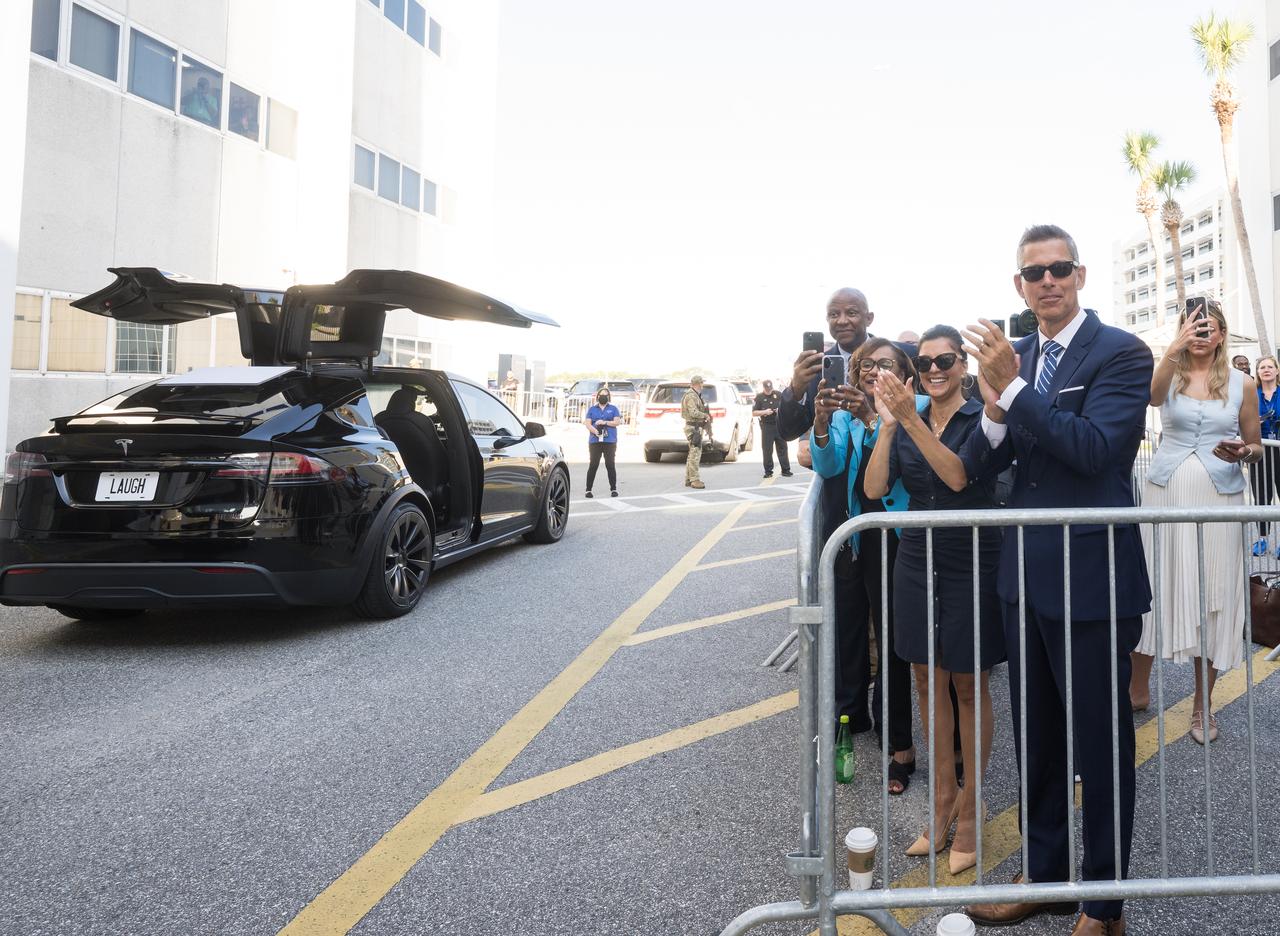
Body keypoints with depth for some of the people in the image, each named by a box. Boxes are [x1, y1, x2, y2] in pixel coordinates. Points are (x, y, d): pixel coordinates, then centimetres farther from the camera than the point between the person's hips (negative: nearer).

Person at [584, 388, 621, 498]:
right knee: (593, 465, -4)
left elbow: (617, 422, 2)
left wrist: (605, 422, -12)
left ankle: (613, 489, 7)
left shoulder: (613, 409, 13)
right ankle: (588, 489, 0)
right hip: (595, 441, 0)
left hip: (610, 441, 0)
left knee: (610, 465, -1)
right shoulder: (592, 409, 14)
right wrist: (595, 431, -16)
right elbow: (587, 424, 3)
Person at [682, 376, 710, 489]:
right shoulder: (691, 396, -15)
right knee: (695, 454, -11)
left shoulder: (696, 395, 18)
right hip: (693, 428, -11)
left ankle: (688, 480, 18)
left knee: (692, 454, 13)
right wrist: (706, 416, -12)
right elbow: (694, 413, -25)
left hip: (697, 427, 11)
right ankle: (694, 480, -11)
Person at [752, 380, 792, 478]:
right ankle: (768, 471, 6)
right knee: (767, 450, -1)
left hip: (780, 425, 2)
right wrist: (764, 412, -16)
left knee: (782, 448, 3)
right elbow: (754, 413, -1)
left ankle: (786, 470, 8)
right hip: (766, 426, -1)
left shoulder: (778, 395, 6)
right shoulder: (759, 397, 1)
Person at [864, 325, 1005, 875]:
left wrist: (912, 418, -29)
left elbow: (960, 475, -24)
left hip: (972, 565, -4)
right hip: (918, 562, 4)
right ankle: (942, 799, 26)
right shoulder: (904, 425, 4)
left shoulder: (981, 419, -8)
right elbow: (875, 489, -7)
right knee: (928, 682, 11)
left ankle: (968, 810, 20)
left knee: (969, 687, 7)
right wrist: (889, 422, -13)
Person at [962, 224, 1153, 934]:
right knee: (1035, 740, 19)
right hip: (1025, 575, 6)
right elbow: (981, 465, 4)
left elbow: (1093, 448, -23)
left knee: (1101, 744, 10)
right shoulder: (1014, 355, 8)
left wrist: (1012, 388, -27)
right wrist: (993, 414, -16)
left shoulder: (1121, 353, -10)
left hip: (1093, 579, -6)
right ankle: (1043, 875, 39)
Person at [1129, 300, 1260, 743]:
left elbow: (1255, 446, 13)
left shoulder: (1241, 383, 6)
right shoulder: (1171, 375, 3)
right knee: (1152, 588, 3)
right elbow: (1152, 396, -22)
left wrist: (1242, 452, -11)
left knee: (1211, 594, 4)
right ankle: (1138, 687, 20)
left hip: (1218, 498, 1)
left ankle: (1203, 704, 17)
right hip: (1166, 493, -1)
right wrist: (1174, 348, -36)